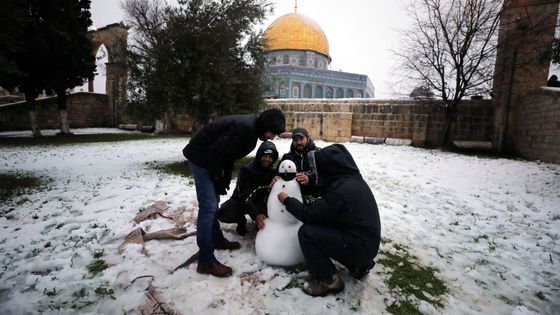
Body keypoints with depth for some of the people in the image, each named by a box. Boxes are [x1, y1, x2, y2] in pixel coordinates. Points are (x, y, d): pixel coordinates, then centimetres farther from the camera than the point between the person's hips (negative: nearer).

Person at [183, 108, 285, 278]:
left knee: (213, 202, 18)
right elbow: (215, 151, -28)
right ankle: (206, 261, -5)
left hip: (208, 157, 10)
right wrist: (218, 180, -16)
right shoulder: (244, 128, -27)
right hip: (201, 156, -10)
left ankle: (216, 239, 35)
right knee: (208, 206, -11)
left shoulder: (251, 128, 5)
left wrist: (225, 179, 6)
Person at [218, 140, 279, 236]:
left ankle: (261, 221, 5)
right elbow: (244, 195, -30)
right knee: (223, 214, -31)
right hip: (241, 200, -2)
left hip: (259, 201, 3)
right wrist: (256, 214, -43)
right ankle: (241, 220, 3)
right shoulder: (246, 169, -23)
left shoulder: (273, 170, -8)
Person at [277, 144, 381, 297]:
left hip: (361, 246, -9)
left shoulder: (340, 191, -27)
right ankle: (358, 265, 21)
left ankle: (329, 280, 1)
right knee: (318, 226, 19)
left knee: (306, 232, -15)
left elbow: (308, 214, -18)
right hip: (367, 240, 9)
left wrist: (287, 200, -4)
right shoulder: (351, 177, 1)